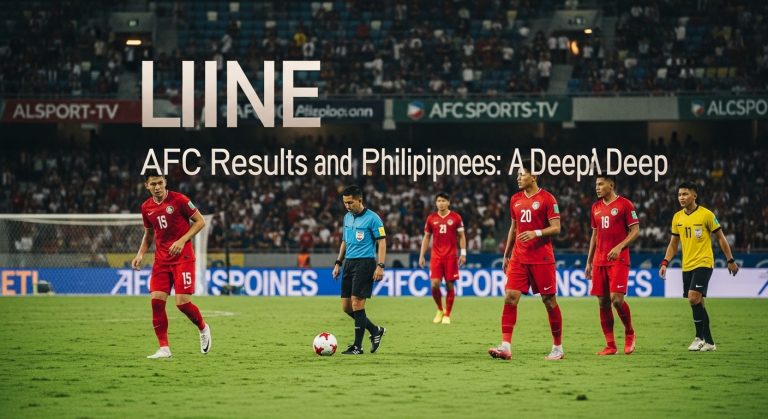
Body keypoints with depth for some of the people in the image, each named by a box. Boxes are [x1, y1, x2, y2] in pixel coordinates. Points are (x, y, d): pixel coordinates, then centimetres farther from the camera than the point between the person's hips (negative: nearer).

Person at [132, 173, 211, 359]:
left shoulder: (178, 200, -9)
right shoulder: (146, 207, 8)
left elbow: (200, 221, -5)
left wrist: (182, 240, -16)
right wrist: (140, 254, 6)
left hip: (183, 258, -5)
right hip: (161, 259, 5)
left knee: (183, 302, -12)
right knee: (156, 300, -9)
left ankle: (203, 329, 20)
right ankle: (164, 348, -2)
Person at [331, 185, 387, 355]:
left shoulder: (372, 218, -8)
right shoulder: (347, 217, 14)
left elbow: (382, 242, -9)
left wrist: (380, 266, -17)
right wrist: (338, 263, 19)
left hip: (365, 263, -8)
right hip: (349, 263, 8)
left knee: (357, 303, -11)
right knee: (346, 306, 4)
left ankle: (357, 346, -4)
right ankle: (375, 331, 22)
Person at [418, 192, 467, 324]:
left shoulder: (456, 218, 2)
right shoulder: (431, 218, 8)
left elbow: (461, 236, 6)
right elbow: (426, 237, 14)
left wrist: (463, 253, -3)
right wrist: (422, 255, 8)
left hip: (451, 256, -1)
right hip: (436, 256, 1)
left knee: (449, 285, -1)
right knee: (434, 285, -9)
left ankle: (447, 315, 9)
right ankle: (440, 310, 14)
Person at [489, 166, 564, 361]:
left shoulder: (547, 199, -6)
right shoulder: (515, 199, 12)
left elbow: (556, 228, -9)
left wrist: (536, 233, -25)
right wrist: (506, 255, 20)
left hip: (542, 258, -5)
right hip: (518, 257, 5)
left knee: (549, 300, 1)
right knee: (510, 297, -8)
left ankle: (558, 348, 13)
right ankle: (506, 346, -13)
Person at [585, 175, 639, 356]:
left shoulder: (625, 204, -3)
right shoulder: (596, 207, 15)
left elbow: (635, 231, -6)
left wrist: (619, 247, -19)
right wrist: (589, 262, 17)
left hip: (618, 260, -6)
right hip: (599, 261, 6)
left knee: (616, 299, -17)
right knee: (603, 302, 1)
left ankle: (629, 333, 8)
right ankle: (610, 345, 5)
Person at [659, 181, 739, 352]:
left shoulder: (706, 214, -8)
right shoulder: (677, 217, 7)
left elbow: (720, 237, -1)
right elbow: (673, 244, 15)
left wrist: (730, 261, -1)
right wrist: (665, 263, 3)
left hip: (703, 263, -6)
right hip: (687, 266, 6)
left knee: (693, 297, -21)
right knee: (697, 303, 8)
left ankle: (700, 337, -11)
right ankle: (709, 342, 15)